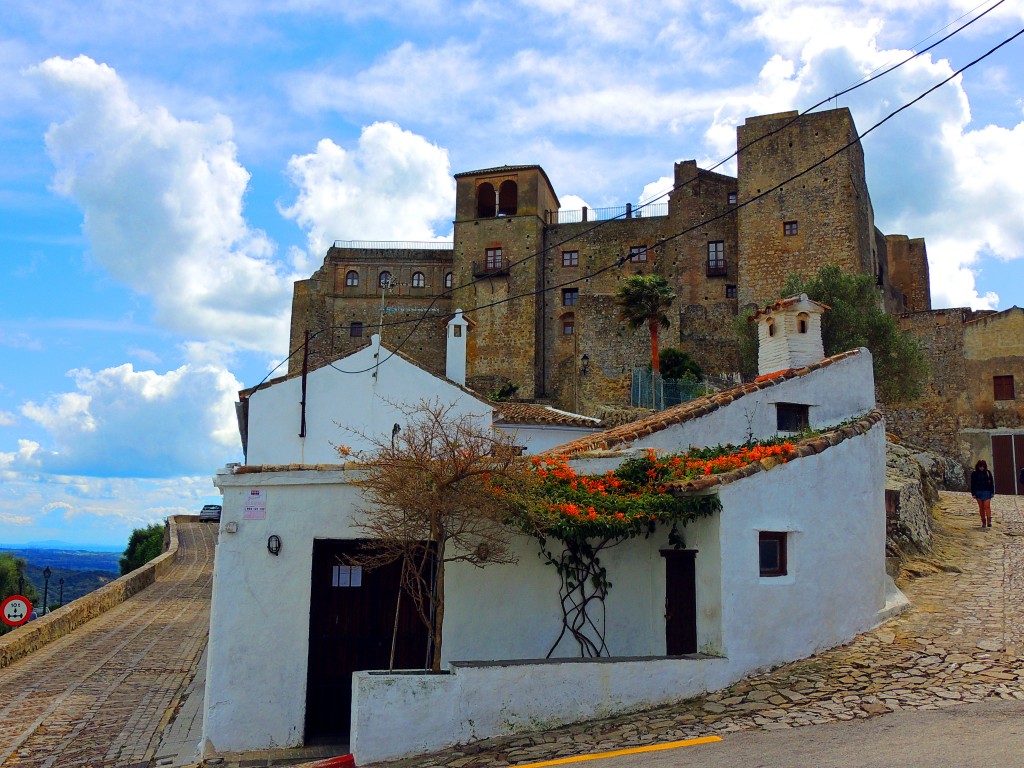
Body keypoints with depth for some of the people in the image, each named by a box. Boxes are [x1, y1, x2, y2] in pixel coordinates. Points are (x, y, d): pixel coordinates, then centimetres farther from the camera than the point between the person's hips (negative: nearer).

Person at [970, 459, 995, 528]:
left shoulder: (988, 473, 5)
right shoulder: (974, 474, 4)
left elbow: (992, 483, 9)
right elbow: (972, 484, 5)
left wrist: (992, 492, 4)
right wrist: (973, 493, -1)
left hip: (987, 492, -1)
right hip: (978, 492, 1)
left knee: (987, 506, -12)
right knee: (981, 507, 4)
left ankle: (989, 521, -13)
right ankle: (983, 522, 10)